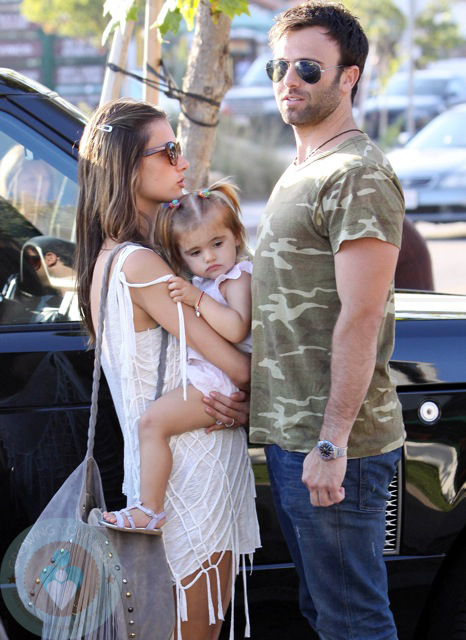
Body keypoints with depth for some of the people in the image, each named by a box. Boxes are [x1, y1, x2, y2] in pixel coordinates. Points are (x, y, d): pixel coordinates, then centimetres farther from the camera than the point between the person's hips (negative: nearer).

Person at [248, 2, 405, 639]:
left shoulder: (357, 175, -15)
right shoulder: (300, 173, 17)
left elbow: (360, 317, -22)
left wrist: (331, 443, -24)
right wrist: (289, 432, 18)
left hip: (333, 447, -10)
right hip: (288, 434, 10)